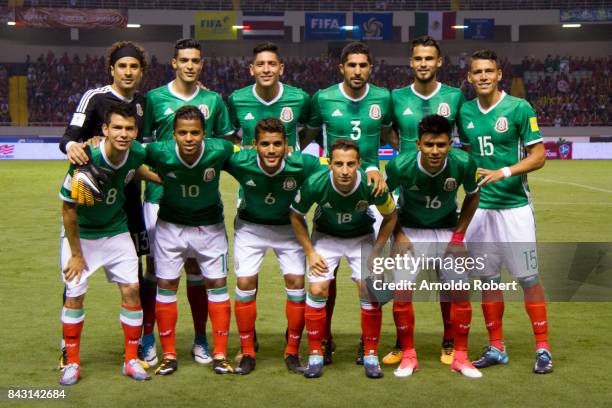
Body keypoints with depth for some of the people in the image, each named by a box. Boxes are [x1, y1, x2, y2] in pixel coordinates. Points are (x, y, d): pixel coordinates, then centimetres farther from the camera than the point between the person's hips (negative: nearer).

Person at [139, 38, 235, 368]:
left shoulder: (214, 101, 8)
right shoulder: (154, 98, 3)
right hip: (160, 194, -1)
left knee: (196, 268, 7)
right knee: (155, 266, 3)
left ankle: (200, 340, 18)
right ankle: (148, 338, 15)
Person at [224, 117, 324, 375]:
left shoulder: (302, 164, -29)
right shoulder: (240, 162, -29)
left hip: (289, 227, 0)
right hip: (250, 226, 0)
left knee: (296, 283, -6)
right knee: (245, 283, -6)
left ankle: (292, 353, 11)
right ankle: (248, 353, 9)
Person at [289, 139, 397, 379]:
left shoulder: (373, 185, -30)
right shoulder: (315, 184, -30)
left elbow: (391, 217, -8)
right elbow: (296, 216, -9)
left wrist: (375, 252, -10)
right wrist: (310, 252, -11)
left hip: (362, 237, 0)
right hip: (325, 236, 0)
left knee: (370, 290, -13)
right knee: (317, 290, -13)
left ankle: (371, 355, 5)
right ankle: (315, 355, 4)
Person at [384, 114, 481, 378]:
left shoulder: (463, 163, -22)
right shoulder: (400, 166, -25)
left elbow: (473, 196, 0)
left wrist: (459, 234, -5)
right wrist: (397, 234, -9)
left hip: (448, 231, 1)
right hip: (411, 231, -1)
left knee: (461, 293, -3)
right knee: (402, 293, -10)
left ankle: (460, 357, 14)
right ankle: (408, 356, 7)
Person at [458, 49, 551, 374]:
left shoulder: (519, 108, -6)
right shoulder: (464, 112, 8)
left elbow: (538, 156, -7)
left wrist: (503, 172, -19)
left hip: (514, 205, -4)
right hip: (480, 206, 4)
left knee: (527, 277, -2)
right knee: (488, 277, 9)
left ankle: (543, 349, 10)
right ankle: (496, 348, 20)